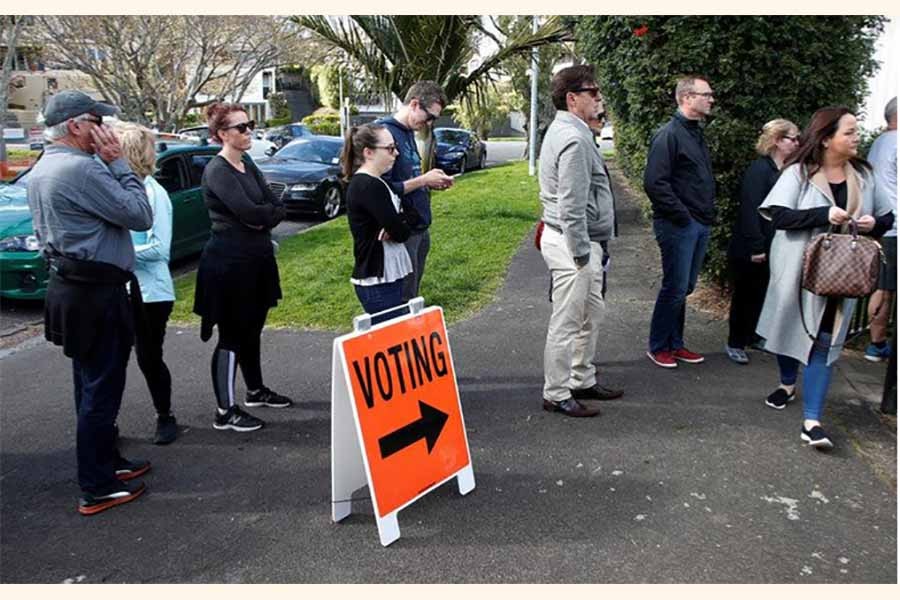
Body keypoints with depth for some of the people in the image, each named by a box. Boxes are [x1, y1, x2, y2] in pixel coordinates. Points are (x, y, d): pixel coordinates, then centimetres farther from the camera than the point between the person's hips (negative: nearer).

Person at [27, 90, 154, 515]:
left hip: (70, 286, 10)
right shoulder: (82, 168, -21)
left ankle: (106, 462, 33)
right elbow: (140, 216, -18)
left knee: (91, 385, 19)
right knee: (101, 389, -1)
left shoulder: (40, 170, 11)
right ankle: (96, 489, 9)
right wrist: (117, 162, -12)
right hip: (97, 294, -10)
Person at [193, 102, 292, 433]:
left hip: (256, 258, 8)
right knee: (232, 334, -3)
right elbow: (249, 212, -24)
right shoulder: (217, 170, -14)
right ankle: (226, 411, 6)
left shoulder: (248, 165, 12)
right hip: (229, 262, -8)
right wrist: (269, 211, -5)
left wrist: (262, 216, -14)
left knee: (252, 329, 19)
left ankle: (256, 390, 34)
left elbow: (278, 207, 5)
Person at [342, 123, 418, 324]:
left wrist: (394, 225, -11)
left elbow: (413, 215, 10)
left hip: (383, 277, 10)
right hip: (378, 283, -10)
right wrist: (401, 225, 3)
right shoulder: (370, 186, -18)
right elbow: (401, 233, -20)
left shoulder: (368, 182, 12)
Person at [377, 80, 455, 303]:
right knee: (402, 301, -1)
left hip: (420, 228, 9)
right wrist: (423, 180, -16)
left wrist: (431, 182, 4)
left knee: (413, 296, 16)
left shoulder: (408, 132, 12)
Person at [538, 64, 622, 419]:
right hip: (572, 243, -11)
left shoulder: (566, 131, 15)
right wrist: (581, 254, -21)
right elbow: (571, 206, -25)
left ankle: (582, 380, 32)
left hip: (582, 242, 11)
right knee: (567, 323, -1)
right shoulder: (574, 139, -20)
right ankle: (556, 394, 11)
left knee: (592, 315, 20)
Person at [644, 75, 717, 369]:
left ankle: (675, 344, 25)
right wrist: (681, 215, -18)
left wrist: (709, 214, 11)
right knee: (675, 288, -3)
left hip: (701, 224, 9)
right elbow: (654, 183, -21)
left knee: (685, 288, 14)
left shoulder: (697, 134, 16)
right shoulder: (669, 135, -13)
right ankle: (658, 347, 12)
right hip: (678, 225, -9)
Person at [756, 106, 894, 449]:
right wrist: (824, 215, -25)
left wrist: (874, 223, -11)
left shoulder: (863, 176, 4)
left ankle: (812, 420, -2)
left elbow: (887, 217, 12)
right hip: (797, 269, -2)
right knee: (792, 327, 14)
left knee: (824, 341, -3)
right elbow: (777, 214, -17)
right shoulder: (799, 172, -8)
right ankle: (788, 384, 43)